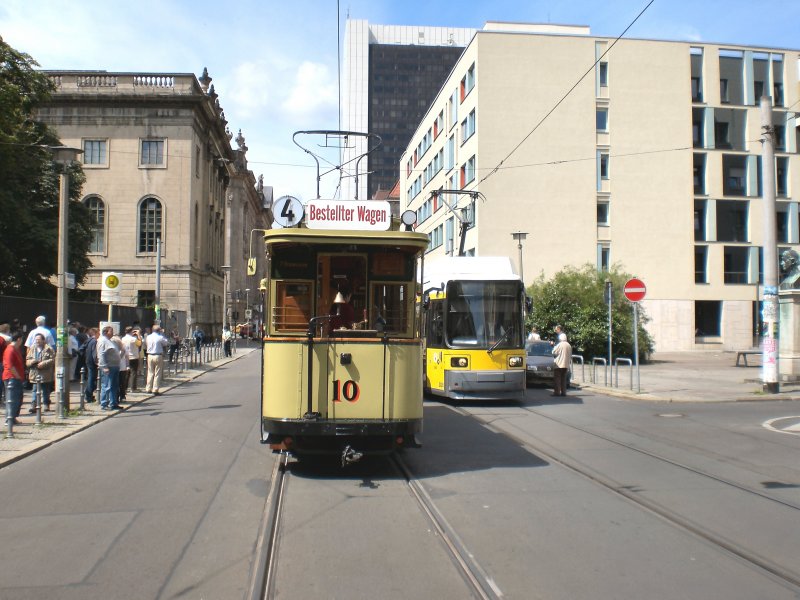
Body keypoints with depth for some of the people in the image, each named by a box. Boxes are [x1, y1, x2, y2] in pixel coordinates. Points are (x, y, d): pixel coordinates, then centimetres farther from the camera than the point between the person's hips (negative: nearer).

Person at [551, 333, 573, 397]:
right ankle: (563, 392, 10)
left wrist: (554, 347, 8)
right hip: (566, 365, 7)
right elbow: (570, 356, 15)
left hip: (559, 365, -7)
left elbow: (554, 352, -7)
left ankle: (557, 392, -6)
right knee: (563, 379, 11)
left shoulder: (559, 345, -12)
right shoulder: (569, 346, 10)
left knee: (557, 379, -3)